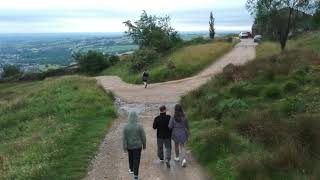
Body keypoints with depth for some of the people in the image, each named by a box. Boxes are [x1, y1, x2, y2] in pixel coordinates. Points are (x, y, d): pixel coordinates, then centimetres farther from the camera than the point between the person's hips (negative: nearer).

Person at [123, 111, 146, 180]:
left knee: (131, 158, 25)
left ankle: (131, 169, 43)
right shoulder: (139, 126, -16)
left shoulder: (126, 127, -11)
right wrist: (144, 145, 6)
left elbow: (124, 138, -9)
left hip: (129, 146, 2)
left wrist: (125, 147, -1)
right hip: (138, 146, -2)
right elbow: (143, 137, -9)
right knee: (136, 160, 4)